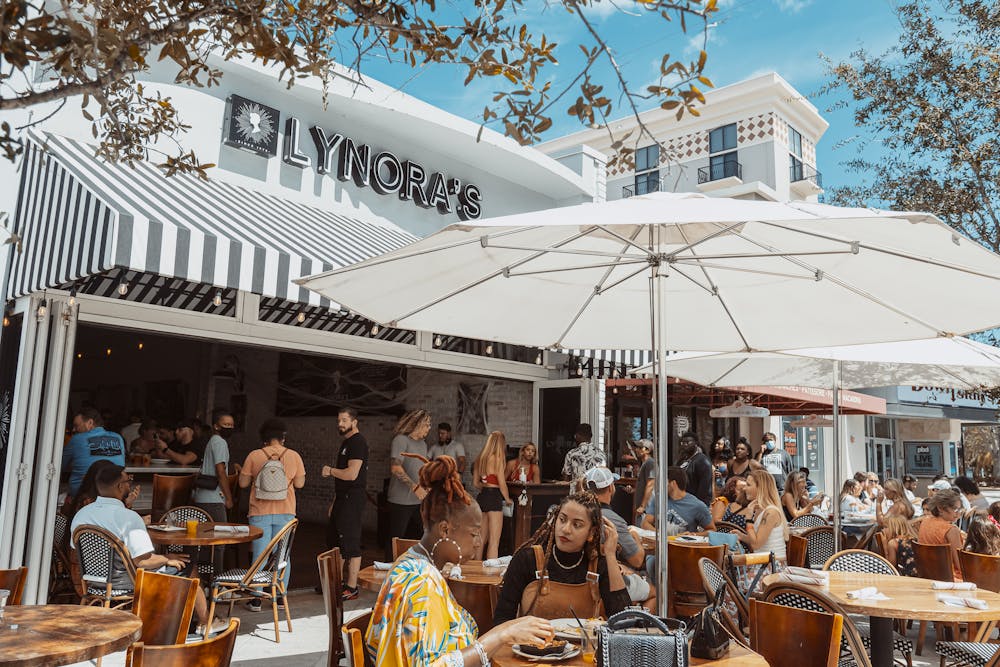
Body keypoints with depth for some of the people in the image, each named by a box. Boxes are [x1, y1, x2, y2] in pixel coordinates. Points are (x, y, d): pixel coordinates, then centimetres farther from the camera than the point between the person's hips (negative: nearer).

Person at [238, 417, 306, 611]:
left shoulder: (254, 456, -5)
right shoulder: (293, 456, -4)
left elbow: (243, 483, 0)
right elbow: (300, 483, 0)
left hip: (260, 513, -1)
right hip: (285, 513, 1)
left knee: (259, 555, 7)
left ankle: (256, 598, 9)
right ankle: (280, 597, 15)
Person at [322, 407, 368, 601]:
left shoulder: (358, 442, -15)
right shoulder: (346, 442, 17)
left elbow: (351, 474, -25)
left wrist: (330, 470, -8)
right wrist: (335, 502, 21)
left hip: (353, 498, -11)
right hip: (343, 497, 11)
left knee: (350, 543, -6)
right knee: (334, 539, 17)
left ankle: (352, 588, 1)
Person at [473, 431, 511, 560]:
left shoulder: (480, 458, 10)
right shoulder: (497, 458, -11)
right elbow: (502, 483, -11)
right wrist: (507, 499, 3)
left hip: (482, 497, 8)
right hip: (494, 497, -8)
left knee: (482, 538, 17)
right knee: (494, 540, -4)